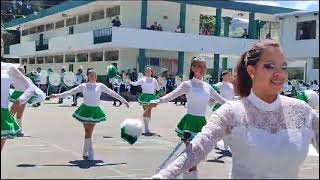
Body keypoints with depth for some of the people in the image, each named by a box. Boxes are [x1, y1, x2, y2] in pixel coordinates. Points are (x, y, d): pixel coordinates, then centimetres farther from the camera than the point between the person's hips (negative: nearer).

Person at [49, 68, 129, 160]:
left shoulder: (100, 86, 4)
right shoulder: (83, 86, 0)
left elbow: (112, 93, 8)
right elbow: (70, 92, 1)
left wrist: (123, 100, 10)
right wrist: (57, 95, -3)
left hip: (95, 110, 2)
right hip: (85, 109, -2)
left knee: (89, 132, 6)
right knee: (87, 132, -3)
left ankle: (85, 153, 17)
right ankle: (90, 153, 0)